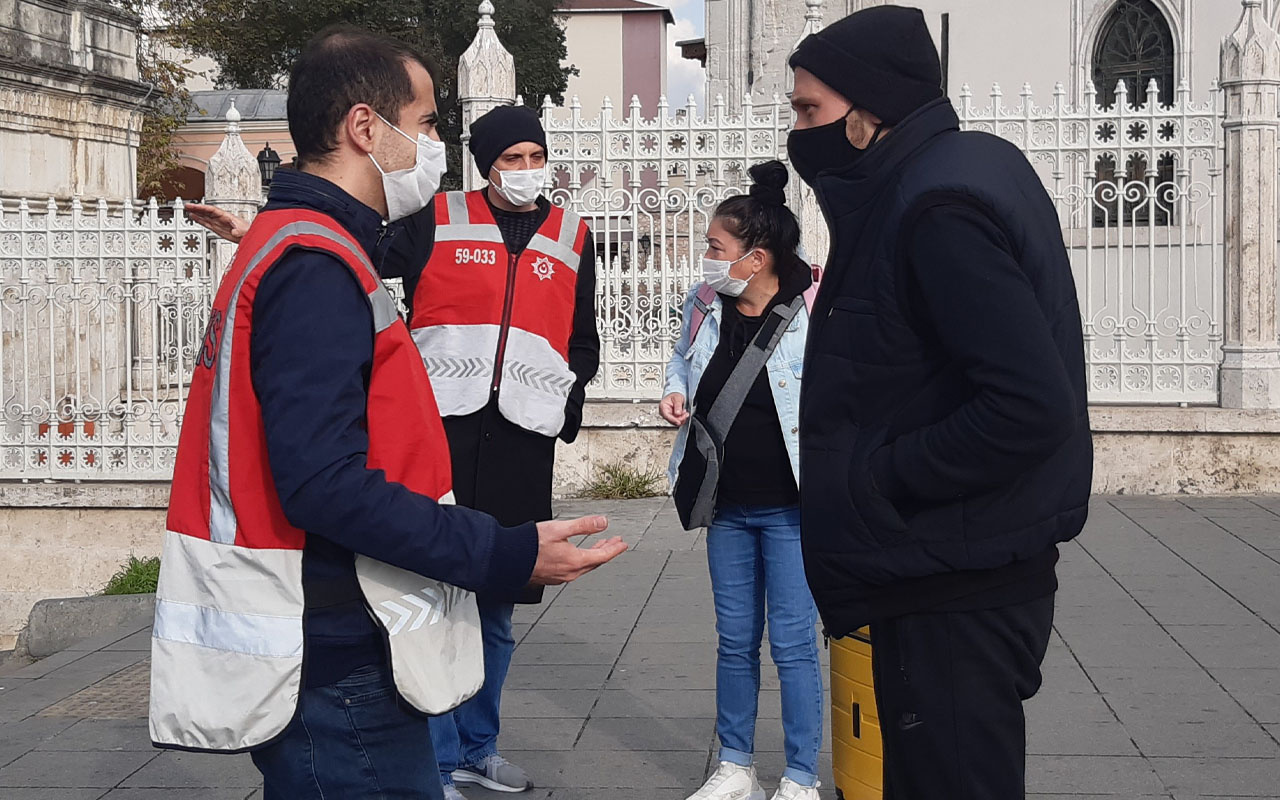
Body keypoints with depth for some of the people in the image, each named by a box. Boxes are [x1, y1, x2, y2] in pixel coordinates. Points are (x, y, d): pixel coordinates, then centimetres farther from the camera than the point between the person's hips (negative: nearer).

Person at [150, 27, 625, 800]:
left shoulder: (288, 247, 16)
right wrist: (505, 555, -24)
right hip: (335, 670, -10)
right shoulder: (316, 267, -16)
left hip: (332, 653, 10)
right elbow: (324, 483, -25)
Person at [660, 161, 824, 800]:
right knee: (735, 639, 15)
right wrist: (675, 392, 1)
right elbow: (682, 360, 23)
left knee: (792, 642, 1)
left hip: (789, 508, -5)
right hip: (727, 507, 6)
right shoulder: (704, 307, 3)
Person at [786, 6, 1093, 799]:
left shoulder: (939, 210, -20)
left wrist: (874, 482, -19)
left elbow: (1031, 406, -29)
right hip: (964, 575, 10)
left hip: (954, 596, -10)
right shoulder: (963, 171, 10)